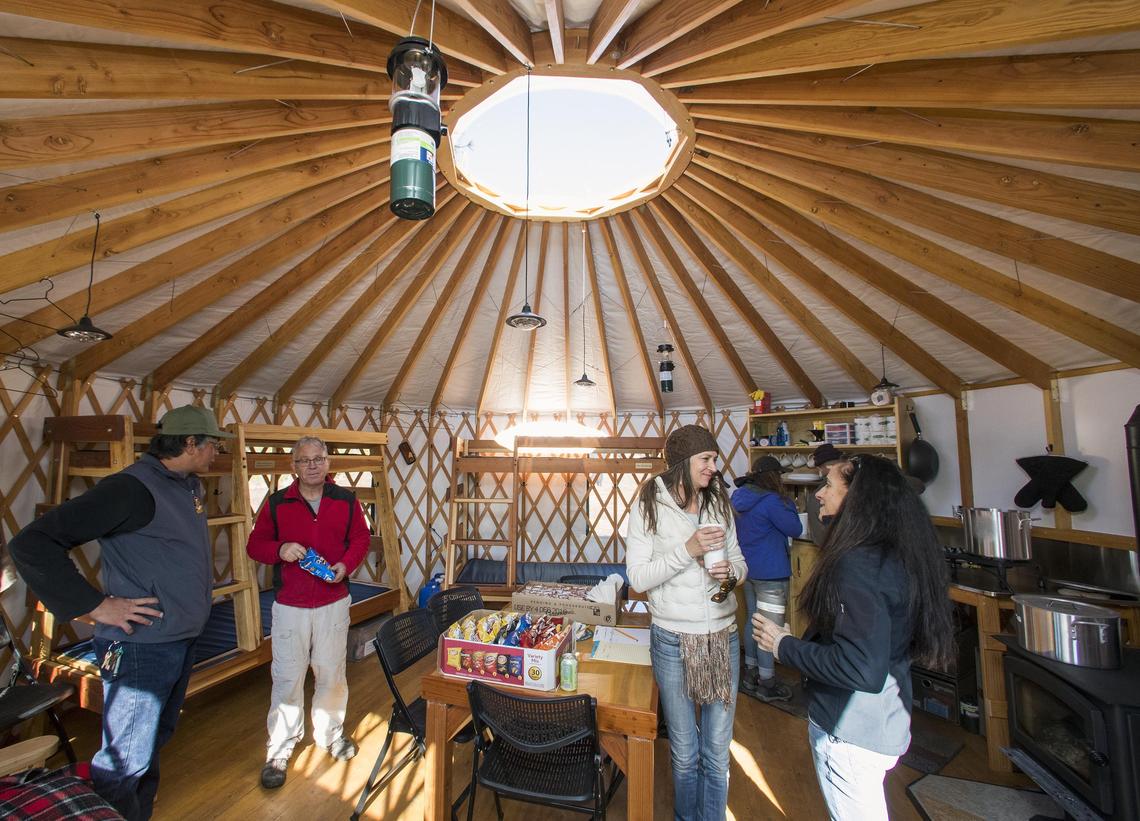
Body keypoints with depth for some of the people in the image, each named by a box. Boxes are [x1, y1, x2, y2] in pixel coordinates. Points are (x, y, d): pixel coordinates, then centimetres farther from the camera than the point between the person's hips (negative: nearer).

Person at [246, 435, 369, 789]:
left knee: (331, 673, 14)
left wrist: (346, 564, -13)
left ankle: (330, 733, 36)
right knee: (287, 678, 6)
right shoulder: (276, 503, -3)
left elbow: (360, 538, 5)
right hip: (289, 606, -1)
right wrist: (280, 550, -17)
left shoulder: (346, 500, -2)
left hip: (334, 603, 1)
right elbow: (255, 544, 3)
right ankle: (280, 749, 27)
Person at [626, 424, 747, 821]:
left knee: (717, 753, 16)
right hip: (673, 640, -3)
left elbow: (739, 560, 9)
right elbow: (638, 577, -14)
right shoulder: (649, 508, -12)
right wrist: (687, 550, -24)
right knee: (685, 752, 17)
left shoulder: (718, 503, 0)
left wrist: (731, 571, -14)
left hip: (723, 636, 3)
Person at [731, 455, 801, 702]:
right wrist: (788, 503, 0)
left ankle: (750, 674, 31)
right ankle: (767, 683, 15)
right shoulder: (771, 501, -20)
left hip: (748, 570, 8)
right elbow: (795, 529, -11)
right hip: (770, 572, -8)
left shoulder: (739, 498, 5)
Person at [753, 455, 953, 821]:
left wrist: (784, 646, -21)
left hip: (852, 733, -9)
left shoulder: (857, 565, -28)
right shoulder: (896, 553, 1)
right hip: (885, 721, 9)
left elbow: (863, 671, -31)